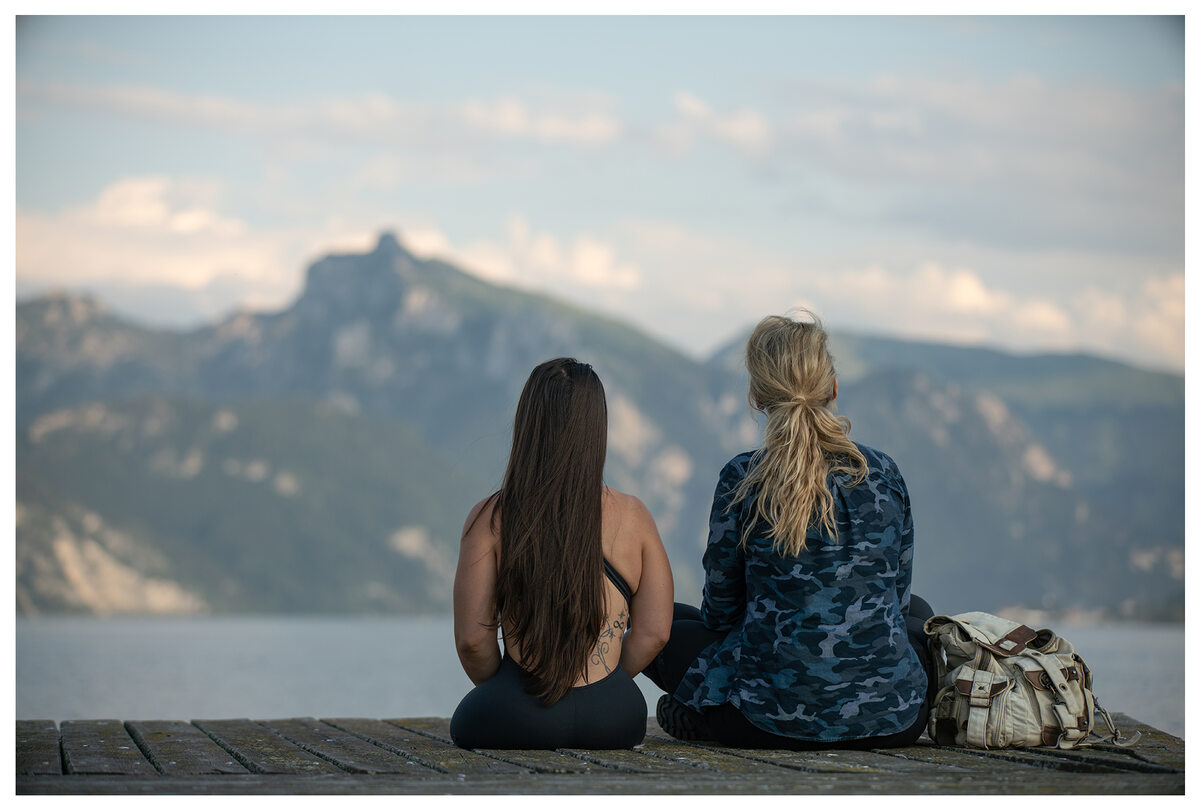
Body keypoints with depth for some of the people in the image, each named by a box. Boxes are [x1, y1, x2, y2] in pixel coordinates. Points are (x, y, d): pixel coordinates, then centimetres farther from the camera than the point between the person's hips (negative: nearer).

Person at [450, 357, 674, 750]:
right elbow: (653, 633, 2)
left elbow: (472, 637, -6)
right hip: (611, 723, 3)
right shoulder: (633, 517, 0)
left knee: (465, 721, 33)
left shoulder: (489, 519, -6)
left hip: (517, 720, -2)